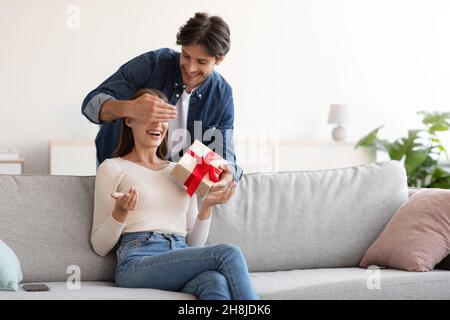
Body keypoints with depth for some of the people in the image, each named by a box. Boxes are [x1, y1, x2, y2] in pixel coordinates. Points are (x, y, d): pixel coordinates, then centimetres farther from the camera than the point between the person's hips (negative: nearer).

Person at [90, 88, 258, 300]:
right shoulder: (112, 168, 11)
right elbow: (100, 247, 7)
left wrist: (206, 207, 6)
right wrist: (120, 212, -11)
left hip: (183, 264, 4)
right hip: (138, 263, -4)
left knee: (215, 282, -36)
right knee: (228, 254, -29)